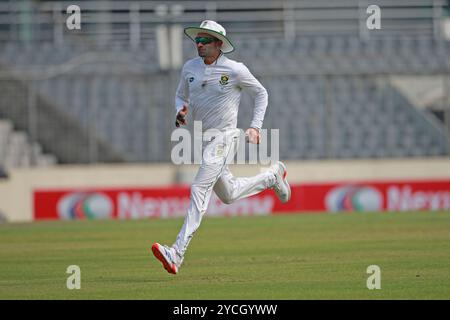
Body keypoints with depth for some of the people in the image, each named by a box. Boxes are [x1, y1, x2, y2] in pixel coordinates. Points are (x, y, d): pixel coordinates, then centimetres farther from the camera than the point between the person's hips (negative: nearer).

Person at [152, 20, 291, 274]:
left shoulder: (235, 70, -10)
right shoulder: (190, 68, 3)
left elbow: (261, 93, 4)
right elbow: (181, 96, 18)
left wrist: (256, 127, -4)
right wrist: (180, 111, -5)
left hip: (223, 138, -7)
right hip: (202, 139, 7)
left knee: (200, 190, -20)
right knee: (228, 194, 19)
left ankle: (177, 254, -27)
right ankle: (273, 176, 44)